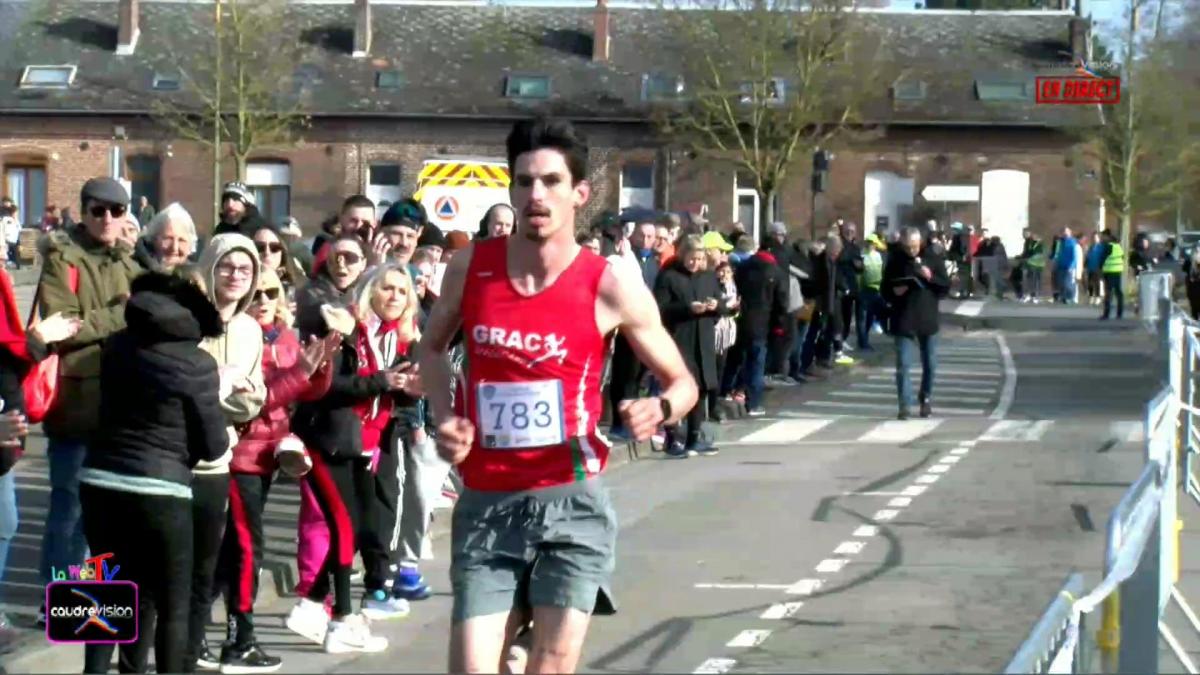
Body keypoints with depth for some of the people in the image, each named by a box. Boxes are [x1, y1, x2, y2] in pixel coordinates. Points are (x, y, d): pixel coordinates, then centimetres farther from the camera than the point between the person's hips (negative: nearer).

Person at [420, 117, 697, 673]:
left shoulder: (611, 286, -7)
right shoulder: (470, 267, 0)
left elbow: (682, 382, 4)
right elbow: (433, 346, 20)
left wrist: (660, 410, -19)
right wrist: (444, 416, 1)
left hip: (570, 502, -2)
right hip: (485, 504, 2)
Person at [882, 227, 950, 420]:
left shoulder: (933, 258, 1)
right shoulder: (895, 260, 0)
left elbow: (946, 287, 2)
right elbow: (885, 290, 7)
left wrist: (931, 278, -16)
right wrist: (894, 292, -15)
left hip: (928, 318, 1)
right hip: (903, 320, -1)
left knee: (930, 364, 10)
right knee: (903, 364, -6)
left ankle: (926, 399, 27)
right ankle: (905, 404, -3)